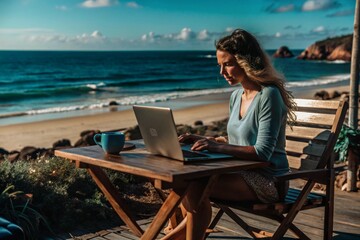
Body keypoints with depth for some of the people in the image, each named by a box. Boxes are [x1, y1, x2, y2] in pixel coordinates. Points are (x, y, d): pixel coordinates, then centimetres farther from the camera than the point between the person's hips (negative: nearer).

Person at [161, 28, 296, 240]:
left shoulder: (268, 95, -16)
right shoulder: (236, 96, 10)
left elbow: (262, 152, -21)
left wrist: (218, 146, -26)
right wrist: (204, 140, 4)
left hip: (267, 180, -8)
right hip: (242, 172, 8)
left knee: (194, 187, -24)